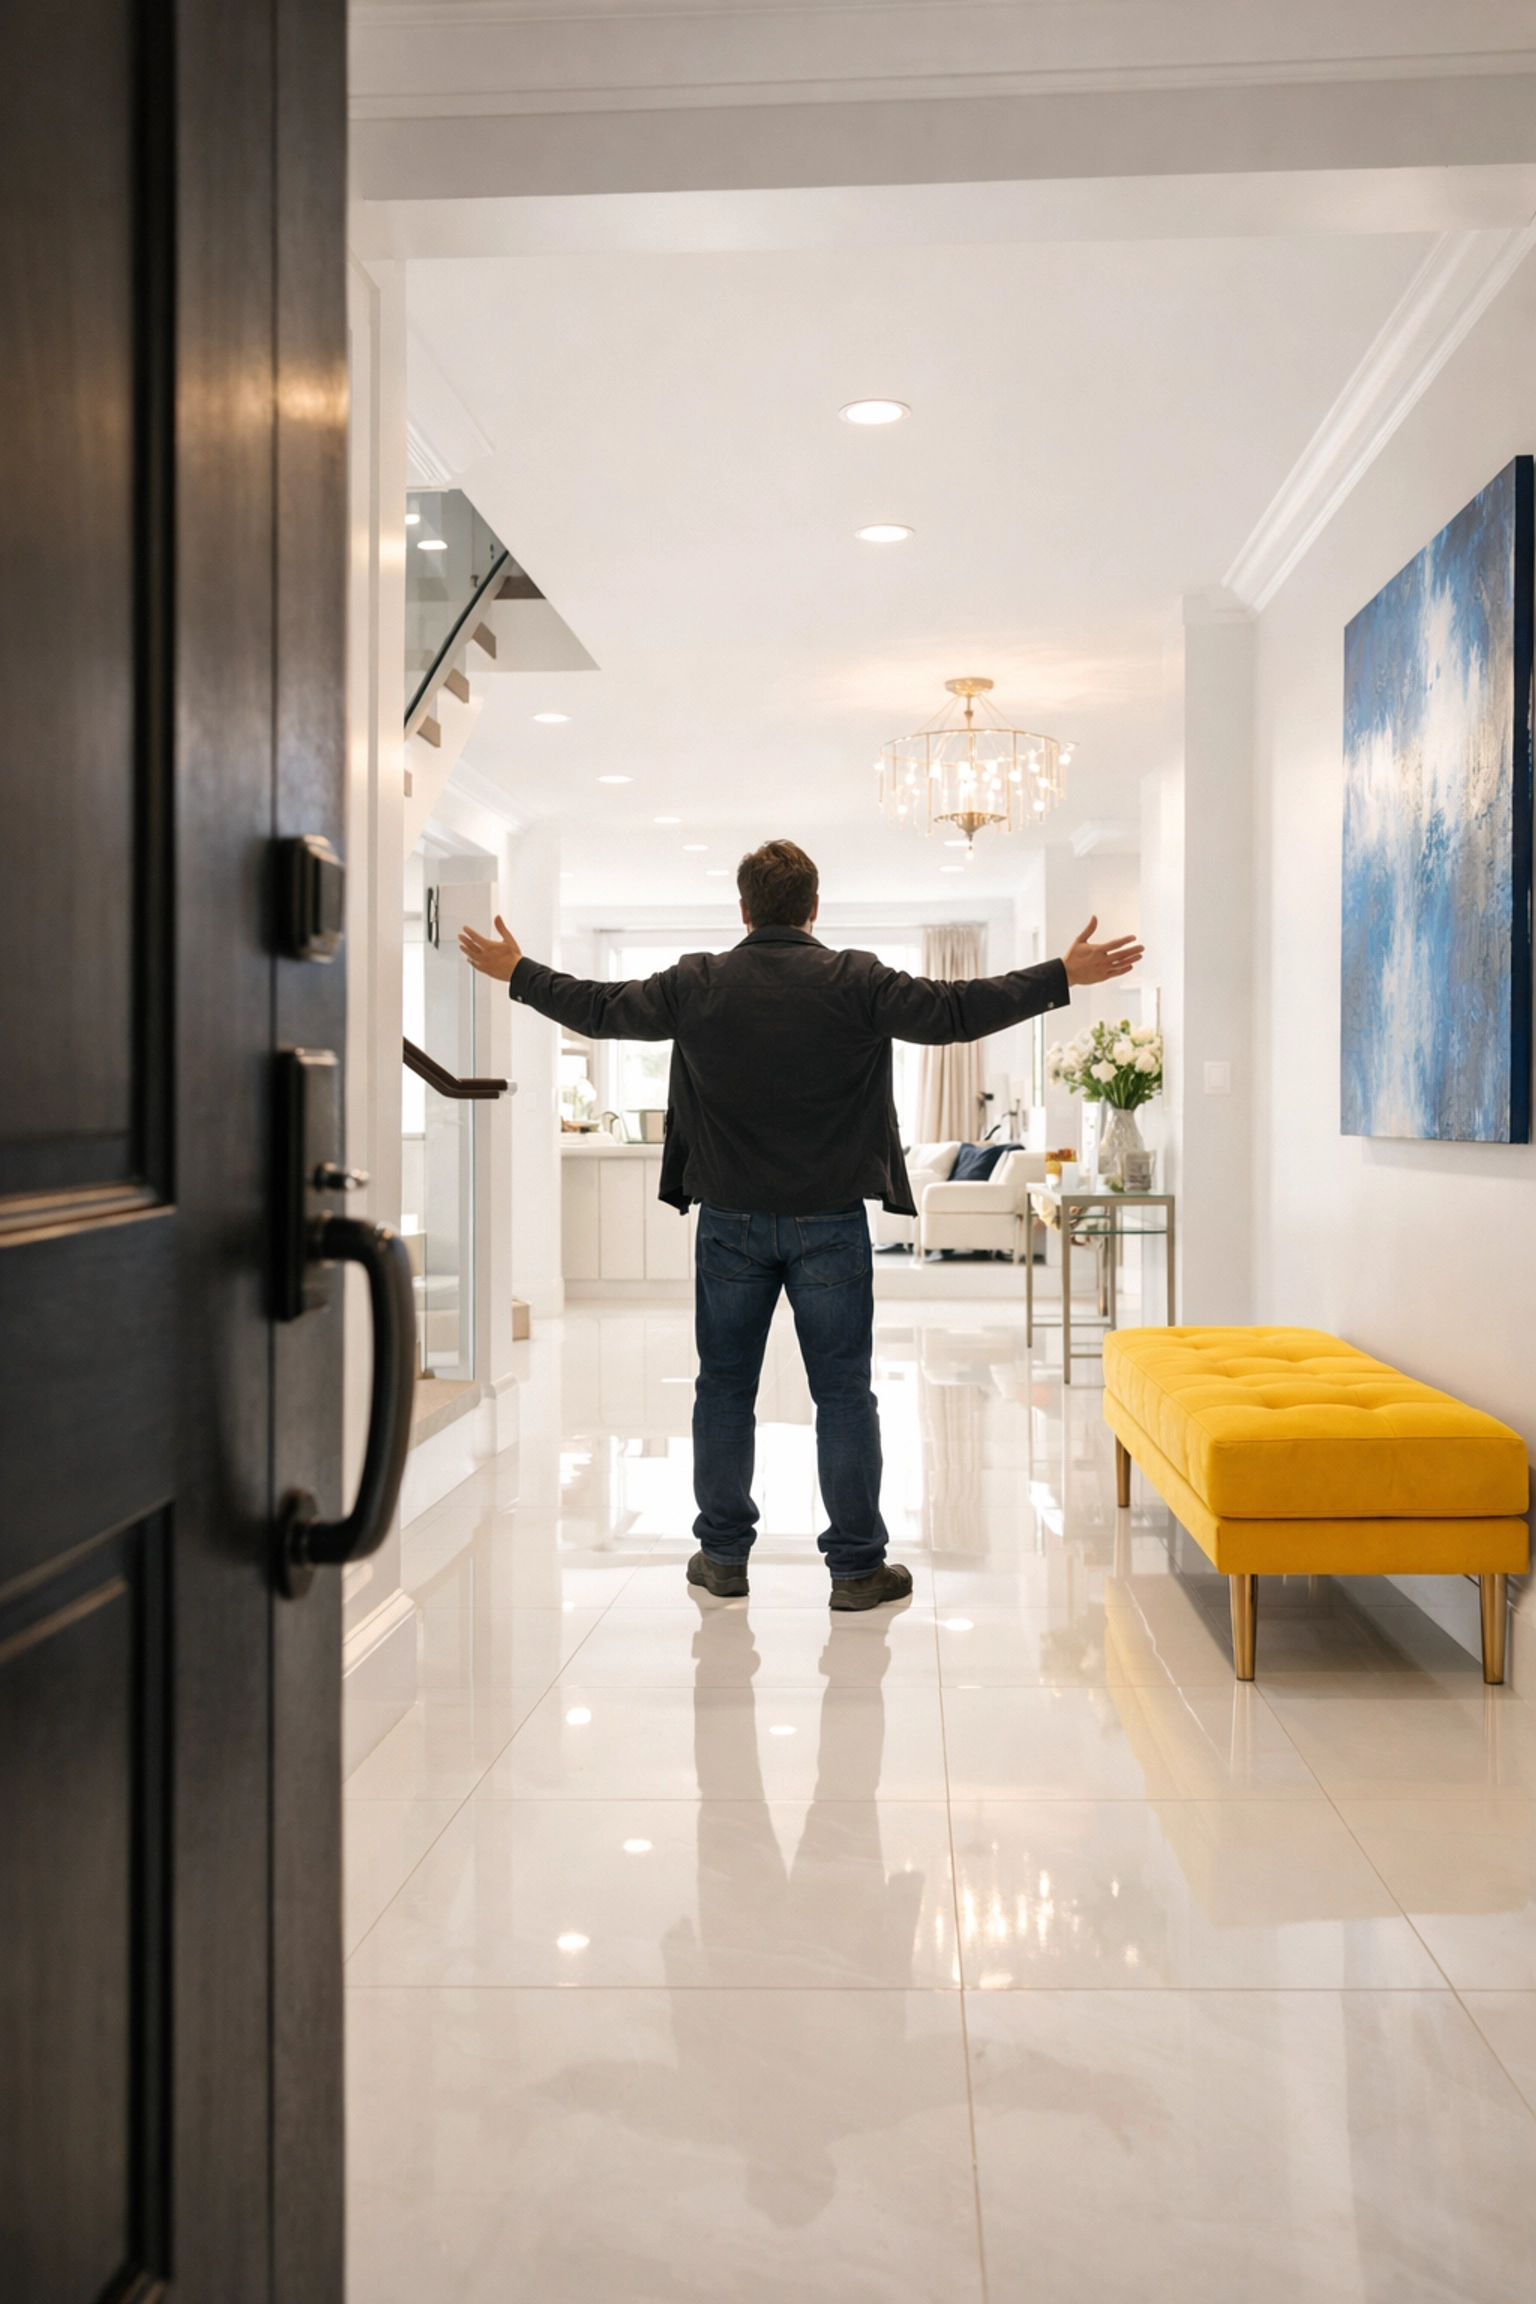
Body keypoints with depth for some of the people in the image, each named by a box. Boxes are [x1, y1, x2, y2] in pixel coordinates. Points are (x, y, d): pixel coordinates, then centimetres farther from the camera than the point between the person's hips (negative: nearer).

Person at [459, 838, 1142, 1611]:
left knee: (724, 1389, 12)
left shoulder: (697, 984, -2)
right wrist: (1063, 976, 3)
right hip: (829, 1222, -1)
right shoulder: (857, 983, -7)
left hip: (731, 1221, 2)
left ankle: (723, 1555, 20)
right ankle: (857, 1566, 10)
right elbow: (955, 1012, -6)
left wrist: (516, 972, 24)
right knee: (843, 1394, 4)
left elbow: (599, 1009, 8)